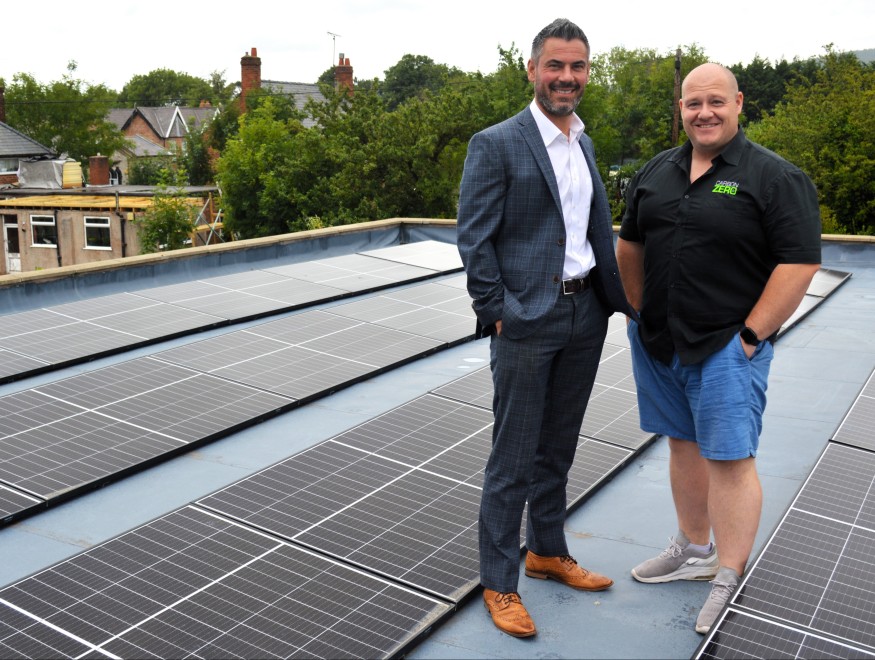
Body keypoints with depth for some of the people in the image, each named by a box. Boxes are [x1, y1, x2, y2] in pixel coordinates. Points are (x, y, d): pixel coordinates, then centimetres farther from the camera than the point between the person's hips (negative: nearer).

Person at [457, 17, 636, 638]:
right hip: (526, 323, -6)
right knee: (514, 460, 3)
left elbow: (597, 232, 15)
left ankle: (548, 551, 38)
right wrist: (497, 314, -15)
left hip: (584, 316, 7)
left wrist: (616, 298, 10)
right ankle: (499, 584, 18)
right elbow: (474, 238, -12)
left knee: (557, 450, 19)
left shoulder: (584, 144, 13)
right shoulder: (496, 144, -8)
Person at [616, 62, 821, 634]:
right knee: (684, 446, 16)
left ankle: (729, 582, 11)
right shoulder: (656, 172, 10)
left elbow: (800, 263, -14)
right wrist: (641, 312, 11)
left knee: (729, 458, -3)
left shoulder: (775, 176, -8)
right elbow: (630, 244, 18)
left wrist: (749, 336, -16)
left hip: (727, 348, -6)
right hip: (659, 343, 6)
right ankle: (694, 550, 32)